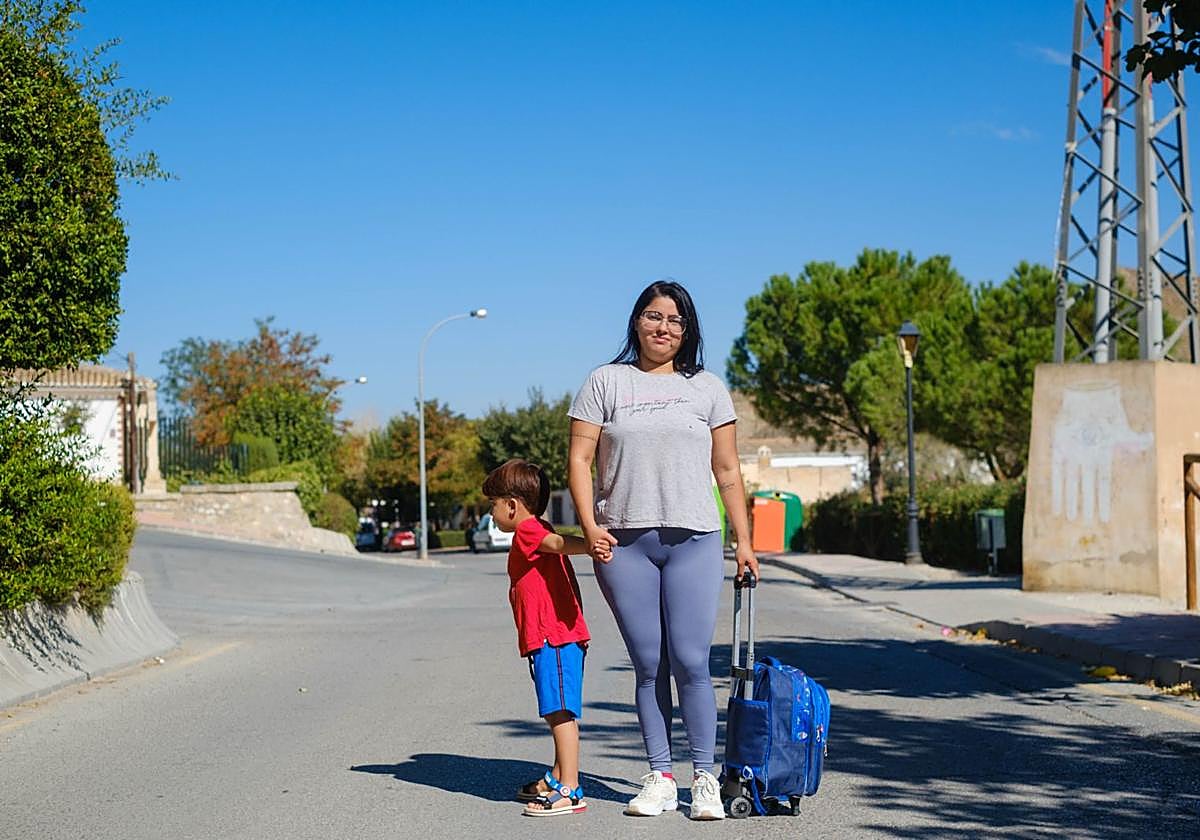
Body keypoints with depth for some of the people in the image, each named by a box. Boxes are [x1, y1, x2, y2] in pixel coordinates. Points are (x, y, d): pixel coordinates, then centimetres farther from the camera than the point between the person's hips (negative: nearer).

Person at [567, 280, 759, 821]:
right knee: (648, 665, 3)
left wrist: (743, 542, 9)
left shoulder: (706, 388, 13)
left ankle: (704, 779, 1)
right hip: (624, 543, 0)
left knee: (691, 661, -7)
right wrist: (589, 525, -8)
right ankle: (659, 778, 10)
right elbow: (579, 460, 5)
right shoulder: (606, 382, 9)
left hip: (694, 540, 0)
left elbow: (727, 471, 13)